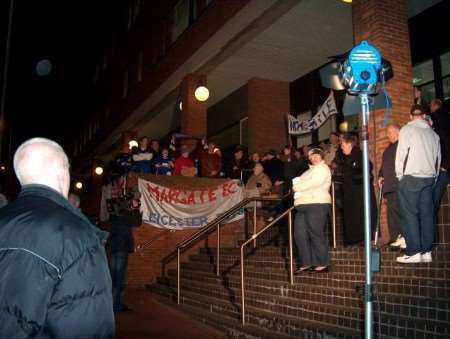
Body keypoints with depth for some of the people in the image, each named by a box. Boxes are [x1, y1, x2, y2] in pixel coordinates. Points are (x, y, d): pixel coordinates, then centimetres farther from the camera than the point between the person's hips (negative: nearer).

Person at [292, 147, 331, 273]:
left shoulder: (322, 168, 0)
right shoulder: (311, 170, 28)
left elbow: (313, 183, -15)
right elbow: (302, 183, 25)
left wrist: (296, 187, -6)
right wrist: (297, 185, 2)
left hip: (316, 205, -9)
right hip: (303, 206, 9)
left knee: (316, 234, -8)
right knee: (300, 235, 3)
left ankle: (322, 264, 0)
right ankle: (306, 263, 8)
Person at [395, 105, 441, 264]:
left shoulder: (407, 129, -3)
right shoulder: (433, 133, 13)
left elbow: (401, 154, -8)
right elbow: (438, 158, 13)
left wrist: (400, 175, 2)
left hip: (411, 178, -5)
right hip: (429, 178, 5)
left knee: (410, 214, -4)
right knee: (427, 214, 6)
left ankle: (413, 252, -6)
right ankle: (426, 252, 8)